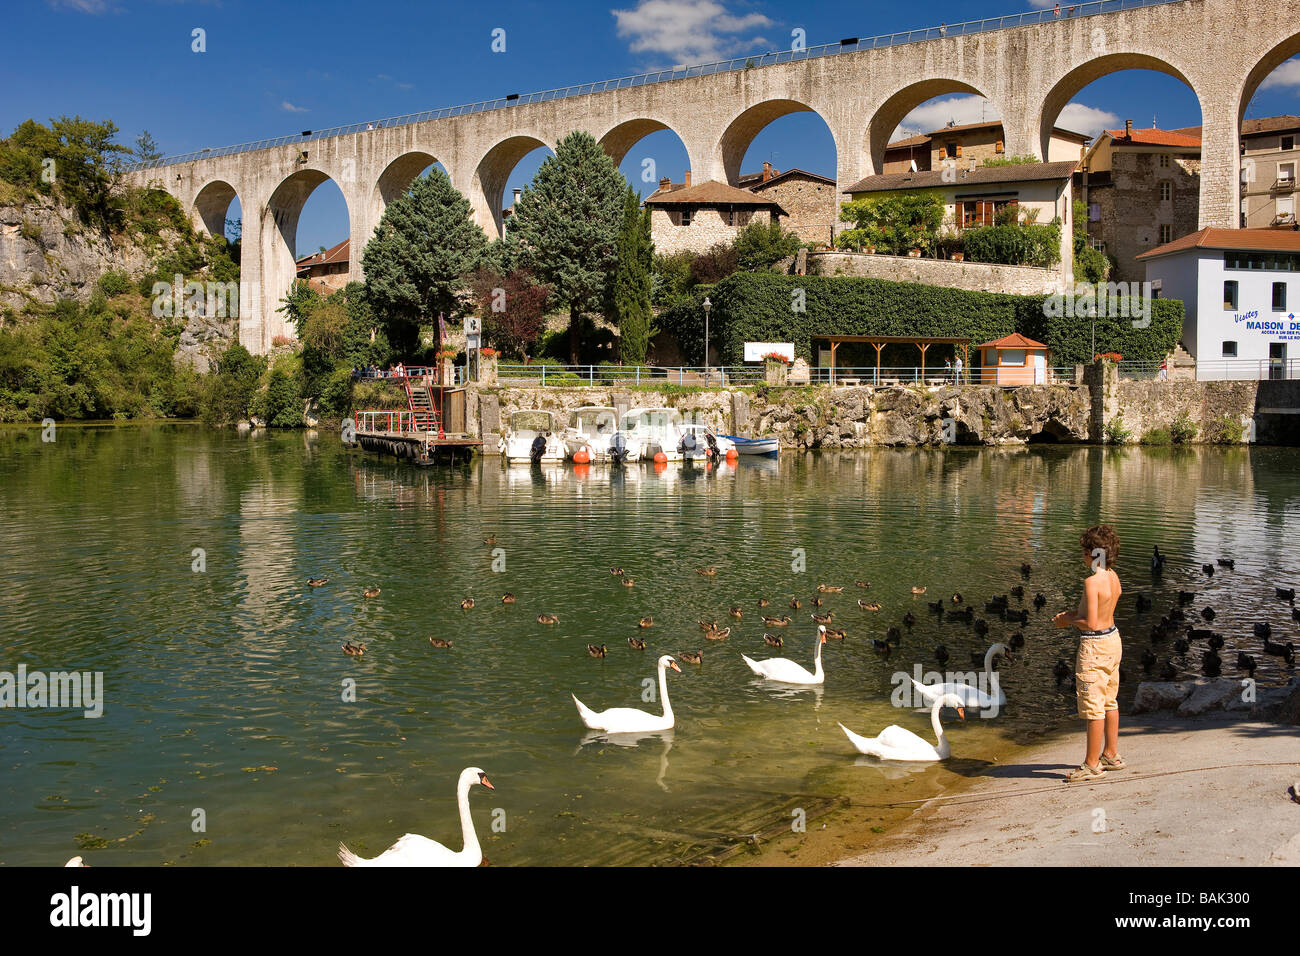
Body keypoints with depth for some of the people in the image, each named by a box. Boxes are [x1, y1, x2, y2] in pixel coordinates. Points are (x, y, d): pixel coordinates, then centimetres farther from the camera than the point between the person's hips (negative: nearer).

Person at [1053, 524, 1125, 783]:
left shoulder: (1092, 581, -23)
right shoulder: (1113, 577, 4)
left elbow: (1091, 623, -24)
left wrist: (1069, 620, -7)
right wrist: (1071, 615, 9)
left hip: (1094, 645, -9)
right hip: (1113, 638, 9)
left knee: (1093, 707, -1)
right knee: (1110, 701, 19)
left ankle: (1092, 764, 7)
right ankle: (1111, 755, 31)